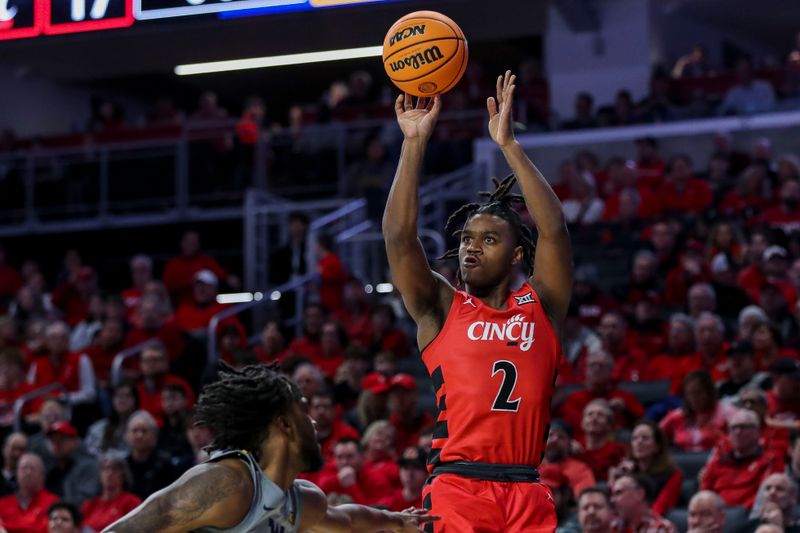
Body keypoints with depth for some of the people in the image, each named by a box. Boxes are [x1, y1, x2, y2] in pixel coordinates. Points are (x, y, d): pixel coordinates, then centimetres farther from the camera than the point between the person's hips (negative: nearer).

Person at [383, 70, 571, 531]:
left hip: (526, 492, 1)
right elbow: (399, 235, -2)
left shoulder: (540, 307, 12)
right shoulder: (441, 309, 11)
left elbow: (554, 229, -1)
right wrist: (415, 144, -5)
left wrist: (509, 145, -5)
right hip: (457, 487, -1)